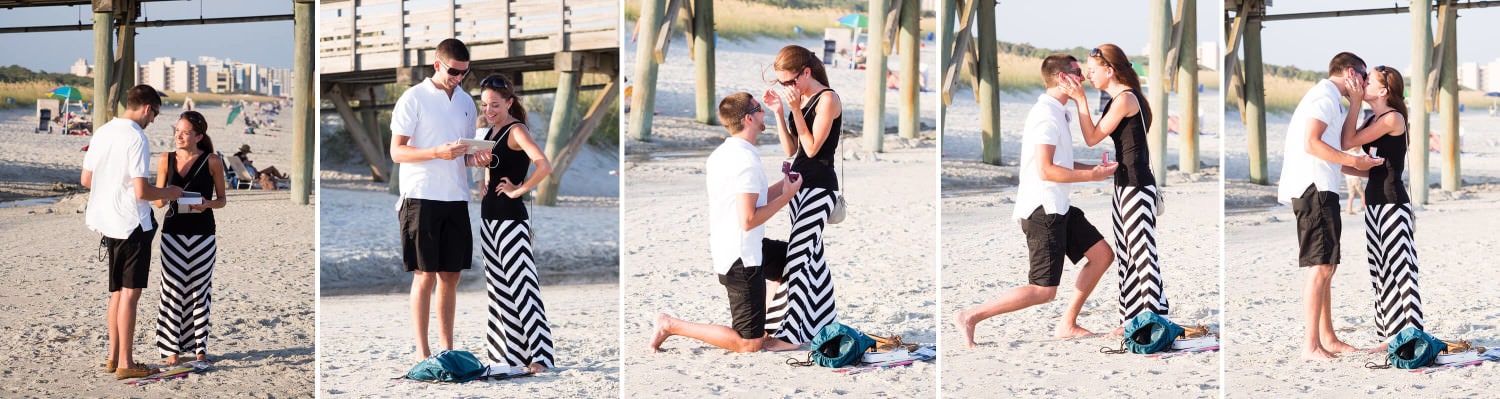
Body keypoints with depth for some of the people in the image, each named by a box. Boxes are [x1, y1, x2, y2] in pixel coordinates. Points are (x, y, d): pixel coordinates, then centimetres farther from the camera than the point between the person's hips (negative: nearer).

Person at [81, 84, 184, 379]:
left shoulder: (102, 133, 6)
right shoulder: (136, 138, -18)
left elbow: (85, 179, 13)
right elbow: (142, 191, -22)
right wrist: (167, 193, -4)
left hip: (108, 222, 8)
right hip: (132, 224, -8)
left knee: (118, 292, 17)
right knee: (130, 292, -3)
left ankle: (114, 357, 22)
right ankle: (125, 364, 0)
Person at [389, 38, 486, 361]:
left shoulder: (466, 102, 14)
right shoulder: (414, 98, -4)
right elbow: (397, 152, -8)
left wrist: (478, 155, -2)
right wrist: (438, 153, -22)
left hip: (456, 197, 6)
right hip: (422, 197, -6)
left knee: (450, 275, 7)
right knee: (425, 275, -5)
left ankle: (447, 349, 13)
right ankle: (422, 353, -3)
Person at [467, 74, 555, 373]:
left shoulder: (516, 131, -14)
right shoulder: (490, 131, 11)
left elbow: (544, 166, -30)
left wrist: (519, 189, -18)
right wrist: (483, 181, 10)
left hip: (510, 218, -9)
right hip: (489, 215, 9)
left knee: (521, 284, -12)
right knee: (498, 286, 12)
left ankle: (539, 356, -15)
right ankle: (508, 352, 18)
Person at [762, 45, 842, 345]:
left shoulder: (827, 100, -12)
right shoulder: (799, 100, 10)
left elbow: (812, 148, -16)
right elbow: (791, 150, 9)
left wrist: (795, 110, -18)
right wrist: (779, 112, 0)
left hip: (820, 186, -8)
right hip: (799, 182, 8)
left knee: (798, 254, -10)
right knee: (811, 253, 9)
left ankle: (787, 326, -8)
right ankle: (824, 320, 15)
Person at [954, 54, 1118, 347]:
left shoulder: (1056, 113, 16)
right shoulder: (1047, 115, -17)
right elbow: (1045, 170, -24)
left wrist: (1095, 168, 12)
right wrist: (1091, 176, -16)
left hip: (1057, 207, 11)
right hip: (1042, 210, -11)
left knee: (1101, 254, 13)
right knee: (1044, 290, -11)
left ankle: (1067, 324, 17)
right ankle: (971, 317, -6)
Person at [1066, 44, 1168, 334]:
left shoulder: (1124, 99, -16)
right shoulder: (1125, 97, 14)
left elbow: (1092, 138, -13)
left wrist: (1080, 100, -11)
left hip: (1135, 186, -10)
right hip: (1126, 184, 10)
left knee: (1141, 251, -7)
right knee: (1126, 254, 12)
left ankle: (1153, 318, -4)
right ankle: (1133, 319, 17)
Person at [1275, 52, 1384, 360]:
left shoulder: (1328, 98, 24)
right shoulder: (1325, 96, -9)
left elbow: (1342, 141, 21)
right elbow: (1311, 143, -19)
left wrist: (1355, 103, 17)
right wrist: (1354, 162, -15)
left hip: (1319, 189, 11)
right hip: (1315, 188, -11)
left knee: (1326, 267, 16)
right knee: (1320, 267, -14)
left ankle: (1327, 338, 22)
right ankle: (1311, 346, -17)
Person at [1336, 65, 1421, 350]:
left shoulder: (1393, 118, -11)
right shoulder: (1372, 121, 14)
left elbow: (1347, 142, -14)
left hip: (1393, 202, -9)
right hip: (1374, 203, 9)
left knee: (1399, 270, -8)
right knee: (1380, 273, 9)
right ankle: (1390, 337, 13)